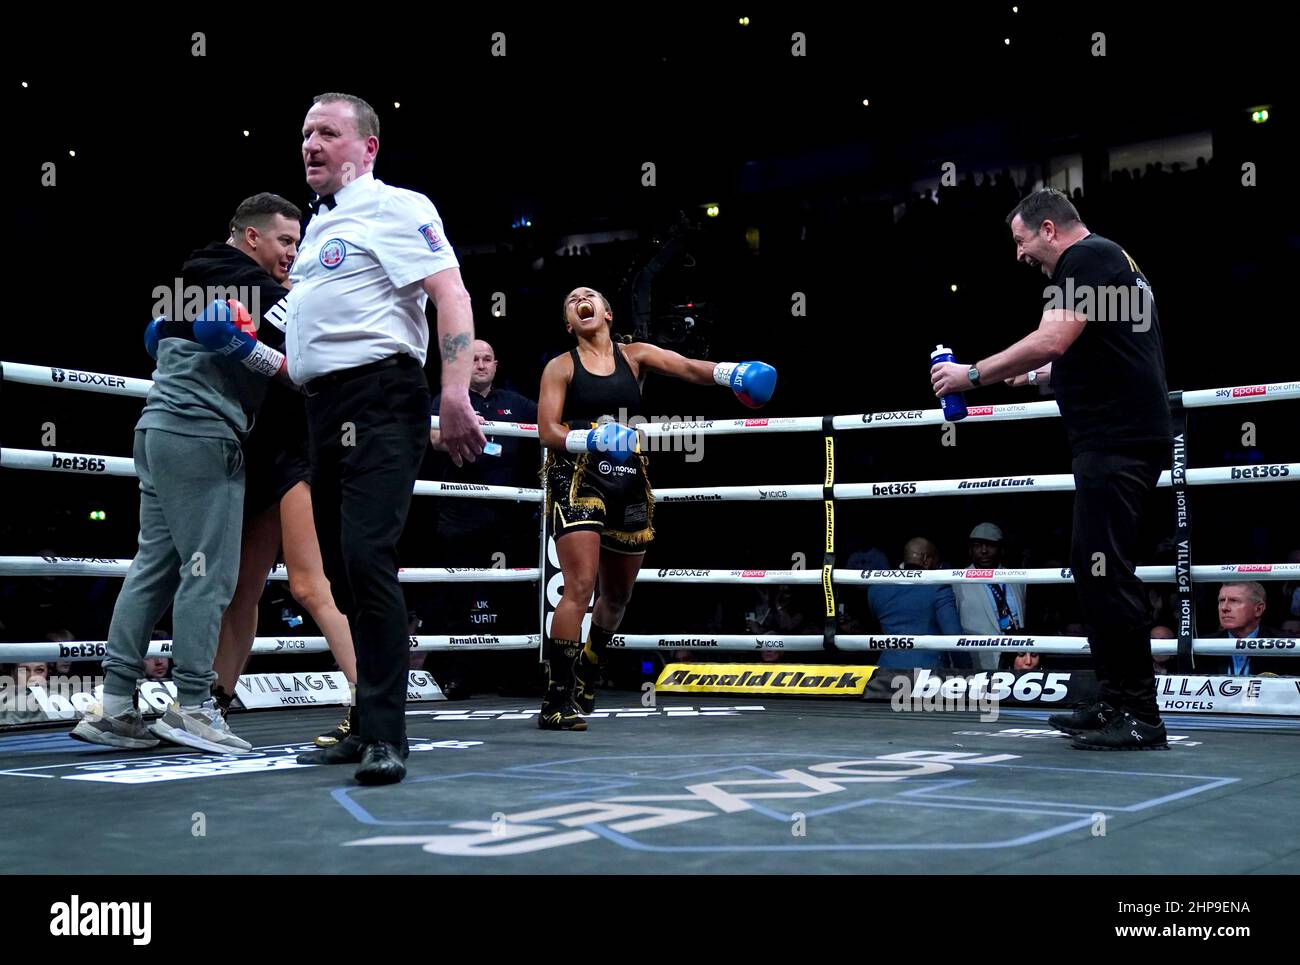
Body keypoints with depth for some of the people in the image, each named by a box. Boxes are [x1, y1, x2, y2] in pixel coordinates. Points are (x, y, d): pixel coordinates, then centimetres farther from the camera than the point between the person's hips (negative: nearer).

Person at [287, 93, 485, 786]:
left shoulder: (394, 209, -4)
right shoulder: (320, 226, 24)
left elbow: (452, 295, -16)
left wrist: (454, 397, -26)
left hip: (377, 402, -9)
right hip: (325, 410, 9)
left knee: (366, 558, -18)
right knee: (341, 568, 11)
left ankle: (385, 737, -14)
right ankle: (367, 728, 21)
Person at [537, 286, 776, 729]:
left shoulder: (634, 355, 11)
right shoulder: (561, 367, 4)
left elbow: (686, 367, -6)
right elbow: (548, 432, -4)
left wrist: (728, 372, -25)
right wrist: (595, 438, -22)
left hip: (629, 484, 4)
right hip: (577, 479, -4)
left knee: (617, 595, 14)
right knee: (580, 587, -17)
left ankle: (587, 674, 40)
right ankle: (556, 701, -11)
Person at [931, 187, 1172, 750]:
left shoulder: (1086, 257, -8)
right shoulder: (1112, 261, 24)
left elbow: (1053, 341, -21)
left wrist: (974, 374, -14)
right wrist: (1036, 376, 30)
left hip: (1115, 441, -11)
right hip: (1127, 436, 11)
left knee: (1104, 571, -10)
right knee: (1095, 568, 12)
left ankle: (1138, 716, -6)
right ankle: (1114, 703, 17)